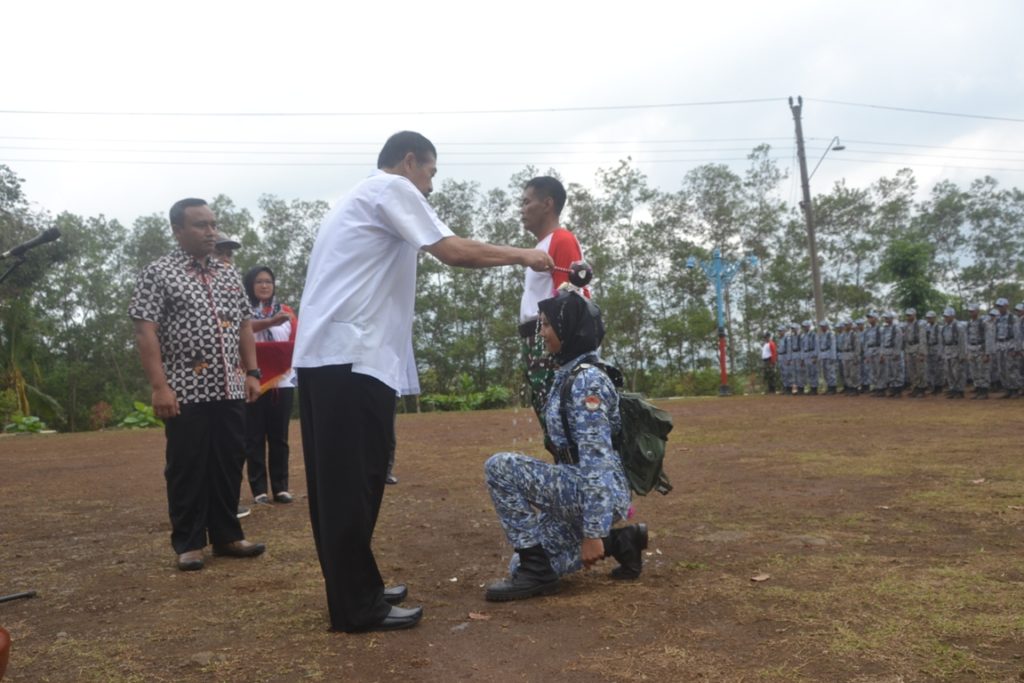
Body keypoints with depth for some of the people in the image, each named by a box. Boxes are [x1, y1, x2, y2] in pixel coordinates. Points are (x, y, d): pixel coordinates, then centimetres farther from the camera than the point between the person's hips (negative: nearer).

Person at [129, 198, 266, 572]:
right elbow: (145, 332, -9)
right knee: (187, 469, 3)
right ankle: (188, 543, 15)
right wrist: (160, 386, -16)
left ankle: (227, 535, 21)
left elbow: (244, 326, 17)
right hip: (186, 392, -5)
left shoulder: (229, 274, 14)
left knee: (228, 467, 10)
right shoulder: (157, 273, -3)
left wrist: (252, 373, 8)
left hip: (229, 390, 5)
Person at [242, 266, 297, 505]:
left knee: (279, 437, 5)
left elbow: (296, 342, 0)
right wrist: (270, 321, -34)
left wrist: (262, 347, -14)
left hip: (282, 383, 2)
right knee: (255, 438, 0)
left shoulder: (286, 310, 12)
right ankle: (259, 490, 3)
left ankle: (281, 487, 9)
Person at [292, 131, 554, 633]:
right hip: (352, 357, -10)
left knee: (338, 482, 11)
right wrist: (521, 256, 3)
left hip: (323, 355, 10)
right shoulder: (392, 188, -1)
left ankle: (356, 591, 21)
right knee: (356, 483, -6)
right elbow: (452, 252, -10)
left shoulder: (360, 197, 28)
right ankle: (357, 607, 1)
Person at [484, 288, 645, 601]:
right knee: (522, 564, 16)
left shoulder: (586, 380, -18)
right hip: (578, 491, 10)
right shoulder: (566, 374, 12)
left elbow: (597, 459, -24)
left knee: (500, 467, -20)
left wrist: (592, 531, -26)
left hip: (597, 495, -10)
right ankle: (621, 540, 14)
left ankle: (537, 570, -10)